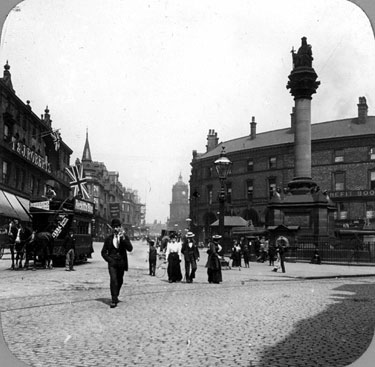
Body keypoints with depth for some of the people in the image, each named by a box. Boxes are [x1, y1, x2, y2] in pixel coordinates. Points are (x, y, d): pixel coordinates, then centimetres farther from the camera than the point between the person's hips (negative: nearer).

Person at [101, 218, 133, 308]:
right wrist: (109, 260, -5)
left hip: (121, 263, 2)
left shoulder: (125, 237, 3)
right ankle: (114, 300, -13)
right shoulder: (108, 238, 4)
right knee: (113, 280, -15)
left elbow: (130, 249, -12)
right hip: (112, 263, -2)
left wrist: (123, 239, -21)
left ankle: (116, 296, 35)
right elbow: (103, 252, 9)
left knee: (120, 281, 12)